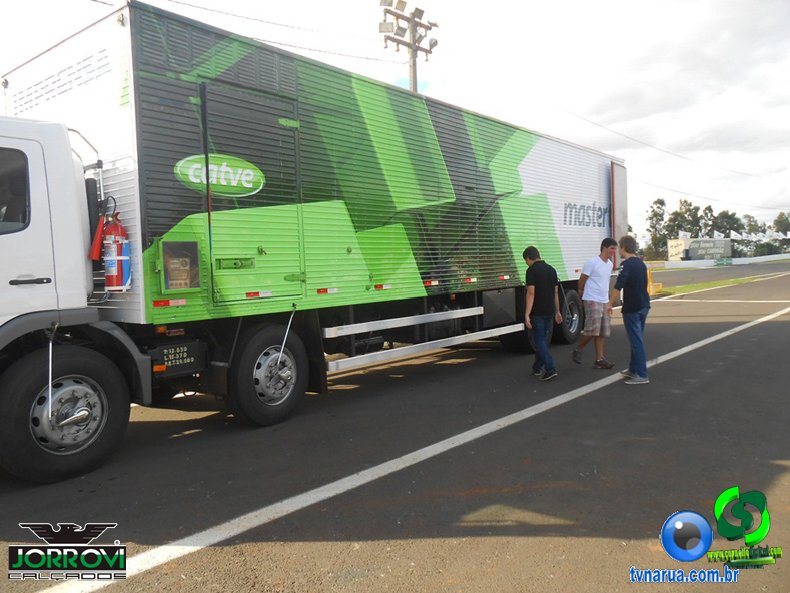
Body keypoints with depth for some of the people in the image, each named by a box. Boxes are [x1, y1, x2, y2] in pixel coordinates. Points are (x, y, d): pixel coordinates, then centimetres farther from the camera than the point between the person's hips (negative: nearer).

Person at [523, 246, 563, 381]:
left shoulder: (532, 270, -12)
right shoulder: (551, 269, 10)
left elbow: (531, 293, -18)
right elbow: (555, 292, 13)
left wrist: (527, 314, -19)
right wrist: (557, 312, 19)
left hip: (537, 312, -7)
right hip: (549, 312, 7)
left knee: (539, 341, -2)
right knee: (542, 339, 17)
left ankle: (550, 369, -11)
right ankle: (538, 367, 25)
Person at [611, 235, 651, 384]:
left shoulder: (626, 264, -15)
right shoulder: (641, 263, 12)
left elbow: (618, 286, -22)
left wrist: (610, 304, -16)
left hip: (632, 308, -9)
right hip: (644, 306, 9)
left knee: (636, 341, -6)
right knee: (637, 339, 17)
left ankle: (642, 375, -5)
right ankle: (633, 369, 27)